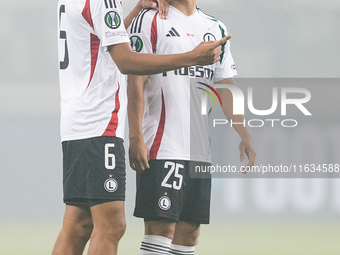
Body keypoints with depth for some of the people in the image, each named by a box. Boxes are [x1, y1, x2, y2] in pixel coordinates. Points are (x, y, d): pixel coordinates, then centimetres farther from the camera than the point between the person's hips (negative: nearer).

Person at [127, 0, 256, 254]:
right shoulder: (149, 21, -1)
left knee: (189, 230, 5)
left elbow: (227, 87, 16)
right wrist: (135, 138, -16)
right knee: (162, 226, -13)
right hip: (161, 148, -6)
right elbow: (136, 83, -8)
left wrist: (245, 136, 6)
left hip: (200, 150, 6)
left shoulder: (216, 29, 17)